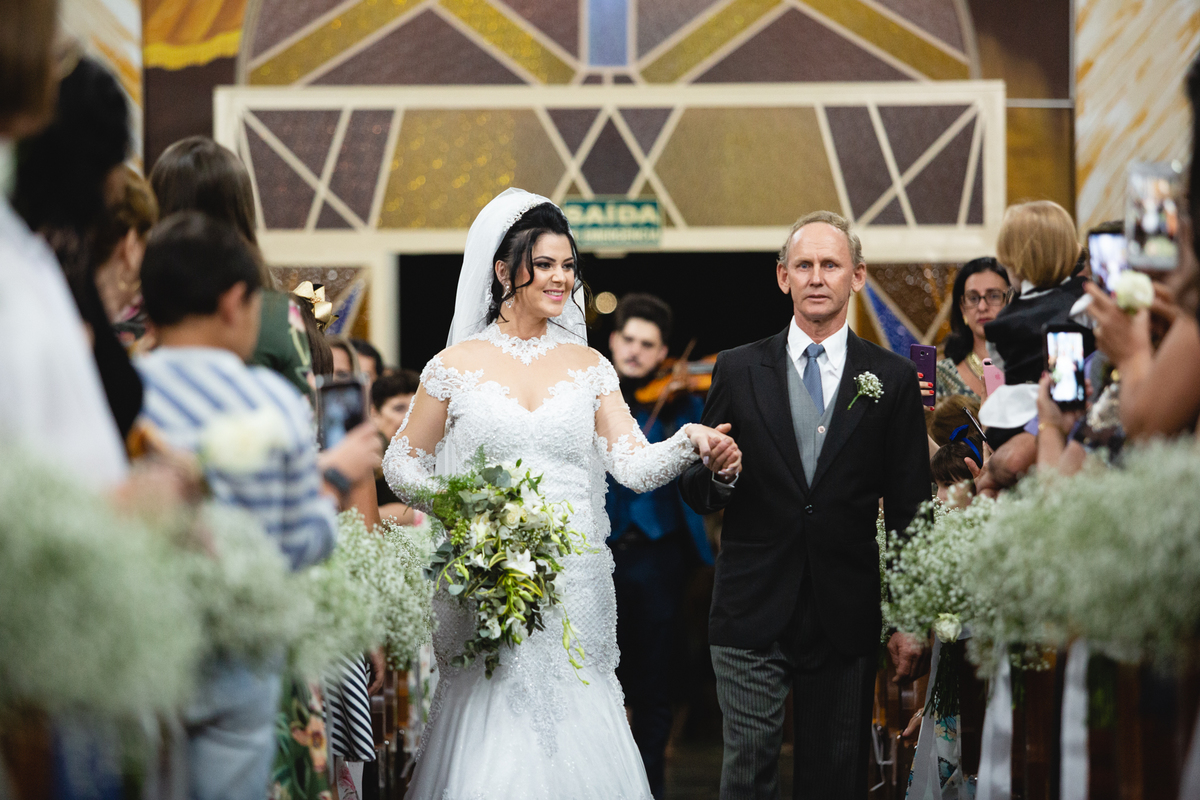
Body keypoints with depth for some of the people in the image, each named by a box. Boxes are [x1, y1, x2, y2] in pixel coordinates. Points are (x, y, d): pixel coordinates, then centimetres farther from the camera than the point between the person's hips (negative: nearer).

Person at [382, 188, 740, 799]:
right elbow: (402, 464, 8)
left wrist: (692, 441, -20)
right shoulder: (457, 365, 2)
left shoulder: (588, 366, 8)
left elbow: (635, 465, 0)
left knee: (578, 746, 0)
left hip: (574, 591, 2)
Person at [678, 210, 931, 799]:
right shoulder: (738, 370, 6)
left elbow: (908, 509, 5)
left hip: (847, 618, 0)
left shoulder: (894, 379, 5)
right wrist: (714, 474, -15)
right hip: (751, 614, 0)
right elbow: (696, 495, 9)